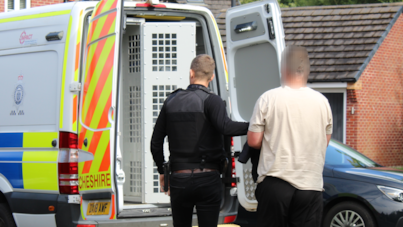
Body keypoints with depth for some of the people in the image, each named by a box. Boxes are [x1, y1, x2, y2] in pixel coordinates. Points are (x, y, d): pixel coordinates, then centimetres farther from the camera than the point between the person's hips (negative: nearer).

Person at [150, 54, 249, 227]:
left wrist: (162, 170, 23)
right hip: (207, 179, -3)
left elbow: (156, 142, 11)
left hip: (179, 179, 4)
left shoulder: (172, 101, 8)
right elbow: (225, 127, -26)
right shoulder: (211, 100, -7)